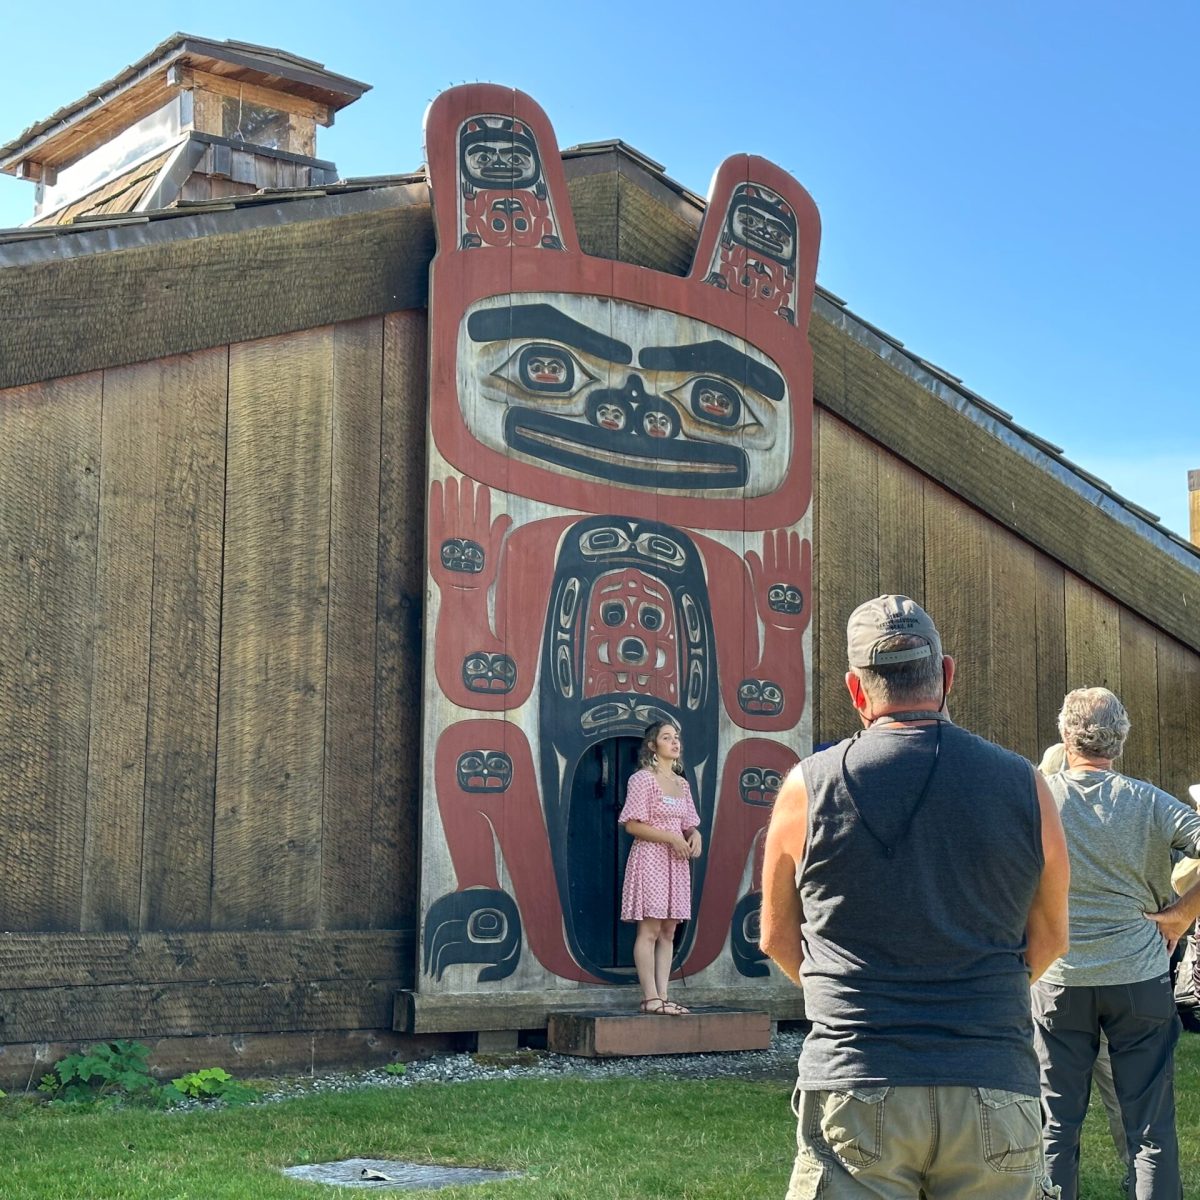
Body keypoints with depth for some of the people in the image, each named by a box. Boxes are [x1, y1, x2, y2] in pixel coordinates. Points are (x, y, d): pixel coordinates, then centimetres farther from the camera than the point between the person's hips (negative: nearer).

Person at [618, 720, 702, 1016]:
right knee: (650, 929, -9)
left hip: (676, 861, 7)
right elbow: (632, 825, -12)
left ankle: (662, 995, 7)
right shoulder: (642, 779, -7)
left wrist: (694, 835, -2)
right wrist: (671, 837, -17)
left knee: (668, 931, 5)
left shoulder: (682, 783, 15)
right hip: (650, 858, -7)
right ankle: (650, 998, -7)